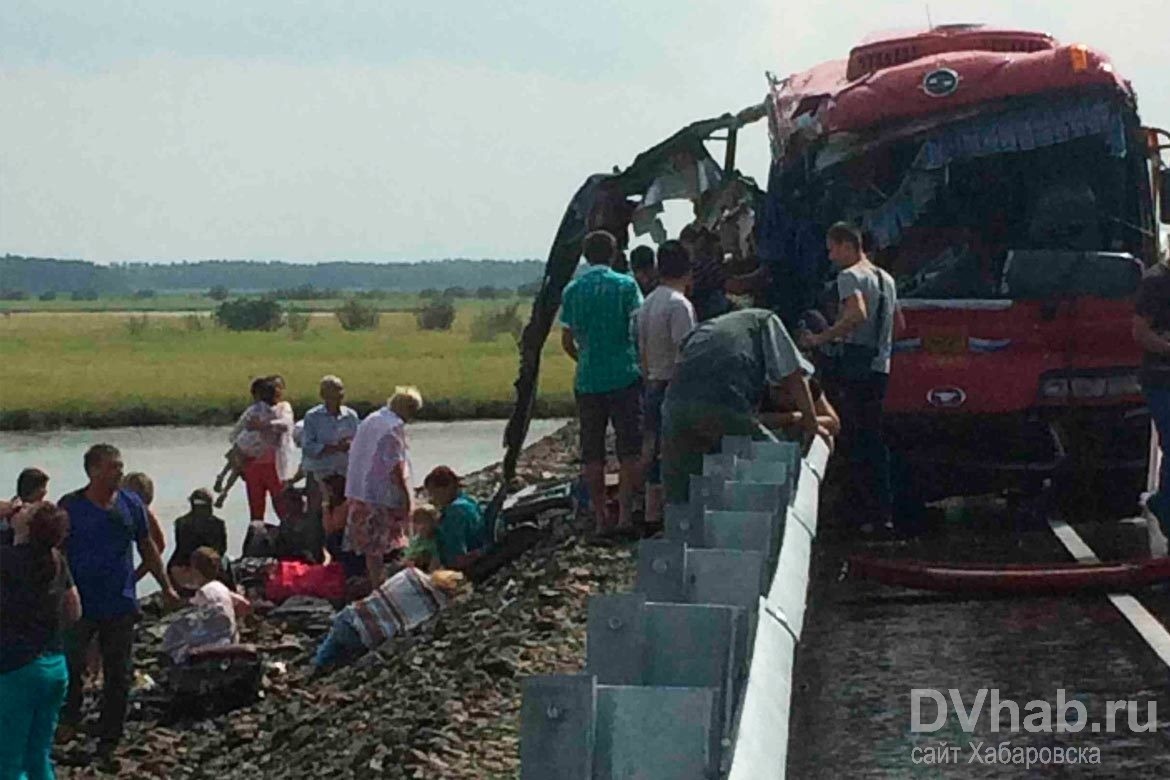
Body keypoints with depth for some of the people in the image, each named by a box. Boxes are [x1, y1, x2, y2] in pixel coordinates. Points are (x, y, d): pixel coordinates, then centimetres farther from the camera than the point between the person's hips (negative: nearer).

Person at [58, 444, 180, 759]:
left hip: (120, 603, 3)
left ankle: (109, 738, 18)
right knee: (70, 665, -10)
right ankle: (67, 722, 10)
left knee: (118, 674, 7)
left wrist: (166, 587, 14)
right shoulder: (70, 506, -6)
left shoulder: (131, 505, 4)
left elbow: (147, 548, 14)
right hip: (80, 603, -3)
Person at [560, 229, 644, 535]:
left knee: (592, 454, 8)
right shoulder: (626, 285, -4)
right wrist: (640, 358, 10)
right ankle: (625, 512, -8)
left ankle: (601, 518, 8)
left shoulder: (572, 290, 5)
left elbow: (567, 341, 7)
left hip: (587, 381, 3)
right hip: (624, 376, -3)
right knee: (631, 450, 2)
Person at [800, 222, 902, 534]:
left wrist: (821, 338, -22)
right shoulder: (885, 278, 18)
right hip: (881, 366, 8)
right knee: (875, 438, 14)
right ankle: (885, 512, 14)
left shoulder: (850, 276, -9)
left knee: (855, 441, -5)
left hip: (854, 367, -8)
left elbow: (857, 314, -26)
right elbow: (898, 321, 27)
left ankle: (866, 514, -8)